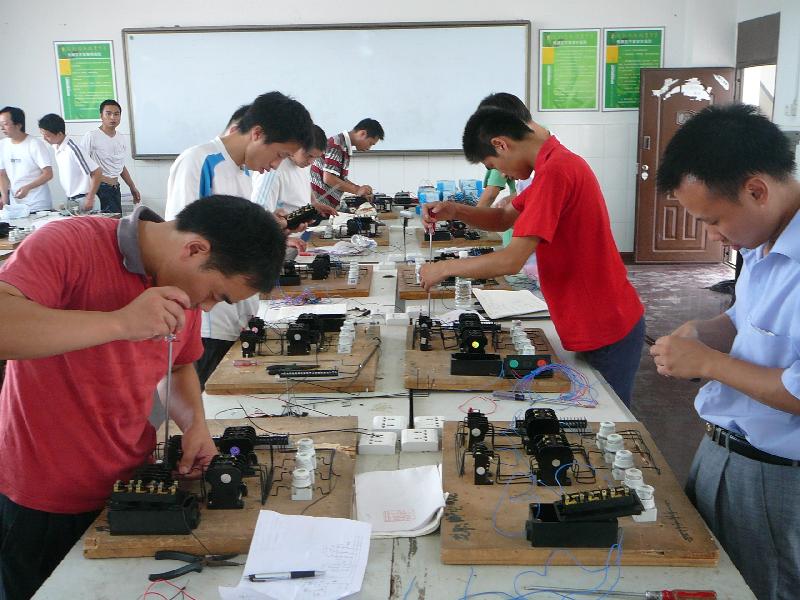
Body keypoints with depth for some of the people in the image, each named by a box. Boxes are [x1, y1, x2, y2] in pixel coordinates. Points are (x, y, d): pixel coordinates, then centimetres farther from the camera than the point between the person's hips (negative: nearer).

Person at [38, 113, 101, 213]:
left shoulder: (73, 149, -19)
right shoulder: (56, 148, 6)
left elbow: (97, 173, -19)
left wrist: (90, 199, -18)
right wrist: (68, 200, 16)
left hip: (83, 201, -8)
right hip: (70, 201, 8)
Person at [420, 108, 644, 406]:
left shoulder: (554, 171, -23)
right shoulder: (557, 163, 10)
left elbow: (512, 261, -26)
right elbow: (503, 219, 16)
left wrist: (443, 268, -14)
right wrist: (455, 211, -2)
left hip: (605, 333, -9)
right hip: (598, 324, 9)